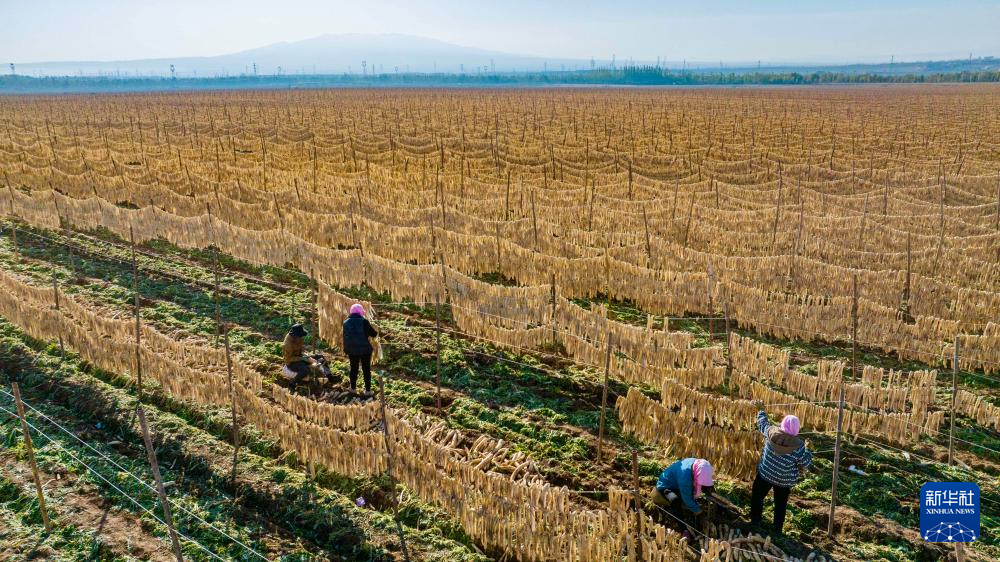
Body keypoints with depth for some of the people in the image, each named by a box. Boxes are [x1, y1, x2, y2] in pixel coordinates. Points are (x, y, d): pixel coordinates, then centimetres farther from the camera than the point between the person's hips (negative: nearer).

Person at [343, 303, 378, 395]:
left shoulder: (346, 322, 4)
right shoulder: (364, 321, -12)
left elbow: (345, 338, 12)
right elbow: (373, 333, -9)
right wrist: (376, 334, 12)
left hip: (352, 350, 4)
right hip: (364, 350, -4)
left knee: (354, 369, 16)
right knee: (366, 369, 4)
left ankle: (353, 388, 23)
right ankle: (367, 390, 4)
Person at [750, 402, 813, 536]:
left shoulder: (771, 432, -17)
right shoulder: (798, 445, -22)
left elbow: (762, 423, 4)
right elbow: (806, 463, -11)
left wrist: (761, 410, 21)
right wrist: (808, 450, 6)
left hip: (765, 474, 1)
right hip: (784, 481, -1)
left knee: (757, 497, 22)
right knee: (780, 504, 17)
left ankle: (755, 522, 30)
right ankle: (777, 530, 25)